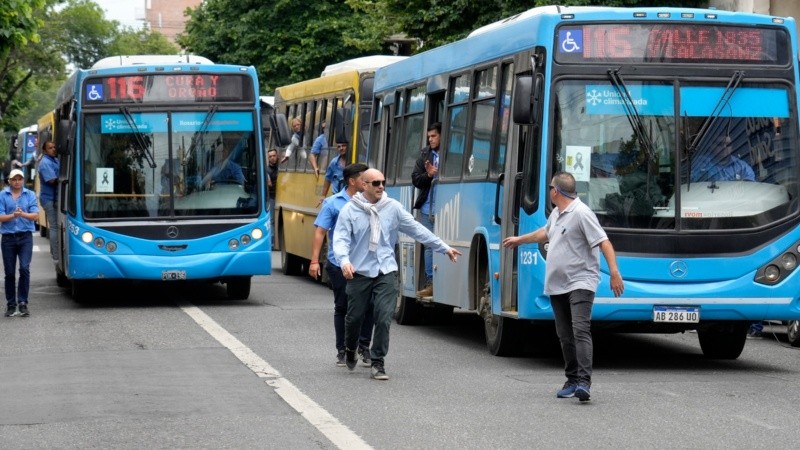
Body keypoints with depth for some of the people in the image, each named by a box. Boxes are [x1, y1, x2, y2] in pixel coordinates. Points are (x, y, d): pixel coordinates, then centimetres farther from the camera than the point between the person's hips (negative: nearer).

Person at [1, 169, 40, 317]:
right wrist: (13, 215, -22)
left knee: (24, 269, -13)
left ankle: (23, 303, -9)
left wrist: (23, 214, -21)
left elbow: (35, 215, -2)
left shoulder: (30, 195, 7)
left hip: (25, 237, 0)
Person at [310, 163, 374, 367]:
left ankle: (364, 347, 13)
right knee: (342, 308, 7)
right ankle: (342, 350, 17)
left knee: (368, 306, -2)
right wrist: (314, 261, -10)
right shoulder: (333, 203, 0)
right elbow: (320, 232, -2)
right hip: (339, 265, -2)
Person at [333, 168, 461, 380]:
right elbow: (340, 239, -8)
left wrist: (444, 248, 10)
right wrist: (344, 261, -28)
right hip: (359, 273, -1)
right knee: (354, 317, 10)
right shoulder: (350, 210, -4)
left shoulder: (393, 207, 2)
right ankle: (350, 351, 39)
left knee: (384, 318, -9)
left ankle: (378, 363, 2)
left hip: (386, 271, 1)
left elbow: (417, 229, 8)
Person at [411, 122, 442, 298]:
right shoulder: (425, 154, 13)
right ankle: (430, 283, 10)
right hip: (427, 209, 5)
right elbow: (415, 179, 11)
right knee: (429, 245, 7)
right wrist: (429, 175, -7)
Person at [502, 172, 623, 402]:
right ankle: (572, 380, 16)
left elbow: (604, 242, -18)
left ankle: (584, 381, -26)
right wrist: (519, 239, 52)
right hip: (557, 286, 9)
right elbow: (544, 233, 38)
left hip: (580, 282, -9)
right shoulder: (556, 214, 16)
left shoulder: (581, 213, -13)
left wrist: (614, 273, -26)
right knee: (565, 336, 9)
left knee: (581, 330, -19)